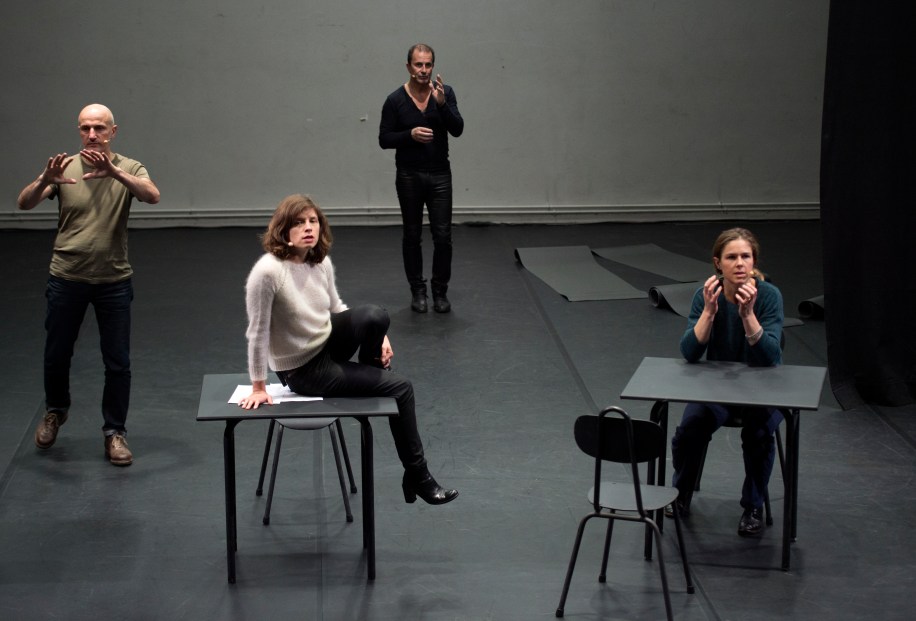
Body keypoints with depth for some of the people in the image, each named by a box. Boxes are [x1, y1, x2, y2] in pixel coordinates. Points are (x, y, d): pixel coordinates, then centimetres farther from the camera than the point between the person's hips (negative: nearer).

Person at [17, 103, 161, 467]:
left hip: (114, 280, -1)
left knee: (117, 362, 2)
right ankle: (55, 412, 40)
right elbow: (24, 203, -15)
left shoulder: (129, 169, -5)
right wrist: (45, 180, -36)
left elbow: (152, 196, -26)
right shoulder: (63, 168, -4)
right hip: (67, 279, 1)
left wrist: (114, 172, -42)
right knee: (56, 354, 13)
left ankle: (115, 432, 16)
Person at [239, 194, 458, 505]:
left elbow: (336, 308, 11)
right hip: (303, 369, -6)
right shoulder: (267, 271, -28)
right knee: (400, 388, -6)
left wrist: (378, 336, -1)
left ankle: (373, 373, 8)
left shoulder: (322, 263, -6)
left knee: (374, 316, -24)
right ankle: (417, 477, 10)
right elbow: (258, 332, -23)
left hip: (328, 343, 6)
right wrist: (258, 387, -17)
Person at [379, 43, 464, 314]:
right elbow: (384, 139, -4)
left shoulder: (445, 93, -3)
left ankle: (440, 291, 11)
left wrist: (441, 104, -29)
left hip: (440, 175, 1)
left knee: (443, 236, -2)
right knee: (412, 236, 6)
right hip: (409, 176, -1)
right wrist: (410, 134, -21)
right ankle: (417, 290, 18)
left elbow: (457, 129, -13)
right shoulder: (395, 100, -6)